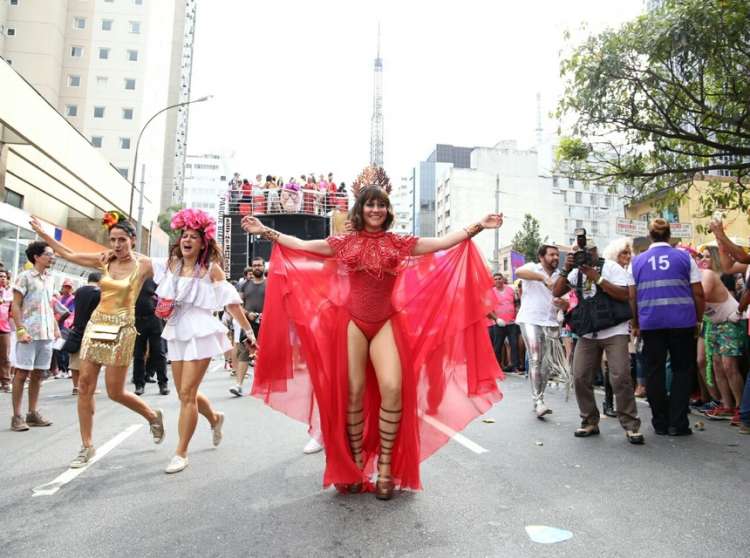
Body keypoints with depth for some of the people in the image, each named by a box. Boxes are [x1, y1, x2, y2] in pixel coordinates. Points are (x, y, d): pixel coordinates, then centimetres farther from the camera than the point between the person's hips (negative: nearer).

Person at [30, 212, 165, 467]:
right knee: (84, 386, 3)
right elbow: (69, 254, 14)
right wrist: (42, 233, 18)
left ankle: (153, 416, 25)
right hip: (96, 324, 5)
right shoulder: (104, 260, 7)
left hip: (121, 329, -5)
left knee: (115, 392, -1)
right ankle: (87, 446, 15)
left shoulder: (143, 265, -6)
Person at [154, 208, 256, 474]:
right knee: (185, 393, 14)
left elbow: (232, 302, -7)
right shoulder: (171, 264, 7)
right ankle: (215, 418, 43)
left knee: (187, 394, -7)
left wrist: (248, 330, -7)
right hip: (176, 334, 6)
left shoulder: (211, 268, -7)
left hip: (200, 333, -5)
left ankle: (181, 453, 5)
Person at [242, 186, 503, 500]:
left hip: (386, 323, 0)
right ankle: (355, 464, 17)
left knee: (392, 389, -15)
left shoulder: (399, 243, 6)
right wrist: (265, 231, 7)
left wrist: (478, 227, -3)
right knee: (354, 392, 2)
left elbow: (443, 243, 3)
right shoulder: (345, 243, 6)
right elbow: (302, 246, 9)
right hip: (352, 323, 0)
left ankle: (385, 465, 1)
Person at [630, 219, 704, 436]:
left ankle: (660, 423, 14)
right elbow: (698, 293, 2)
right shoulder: (684, 257, 4)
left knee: (655, 372, 8)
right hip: (682, 322, -1)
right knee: (682, 370, 10)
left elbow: (632, 296, 5)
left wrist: (635, 325, 13)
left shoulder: (637, 261, 7)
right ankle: (677, 423, 8)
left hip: (650, 323, 1)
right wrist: (698, 321, 12)